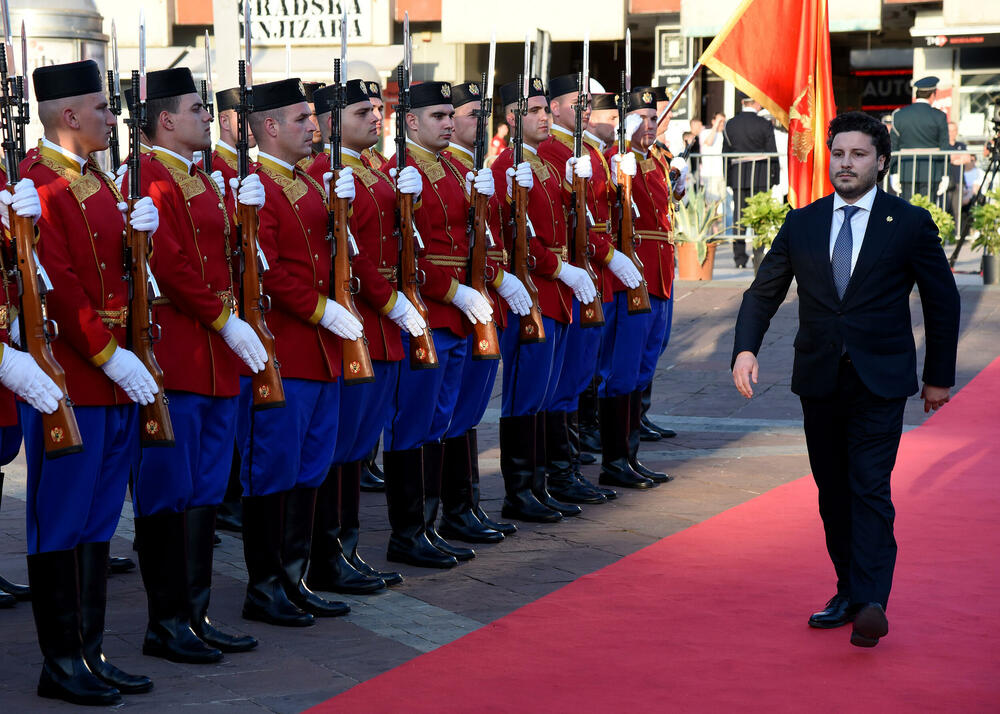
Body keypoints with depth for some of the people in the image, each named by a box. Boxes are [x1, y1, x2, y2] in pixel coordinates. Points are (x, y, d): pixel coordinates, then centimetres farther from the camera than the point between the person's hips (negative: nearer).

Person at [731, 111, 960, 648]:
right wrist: (746, 348, -11)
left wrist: (939, 376, 7)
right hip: (819, 380, 4)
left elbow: (942, 300, 6)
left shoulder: (910, 224, -1)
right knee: (833, 493, 9)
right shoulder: (801, 224, 7)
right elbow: (764, 292, 7)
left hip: (880, 382, -4)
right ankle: (848, 593, 19)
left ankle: (870, 604, -19)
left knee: (870, 488, -13)